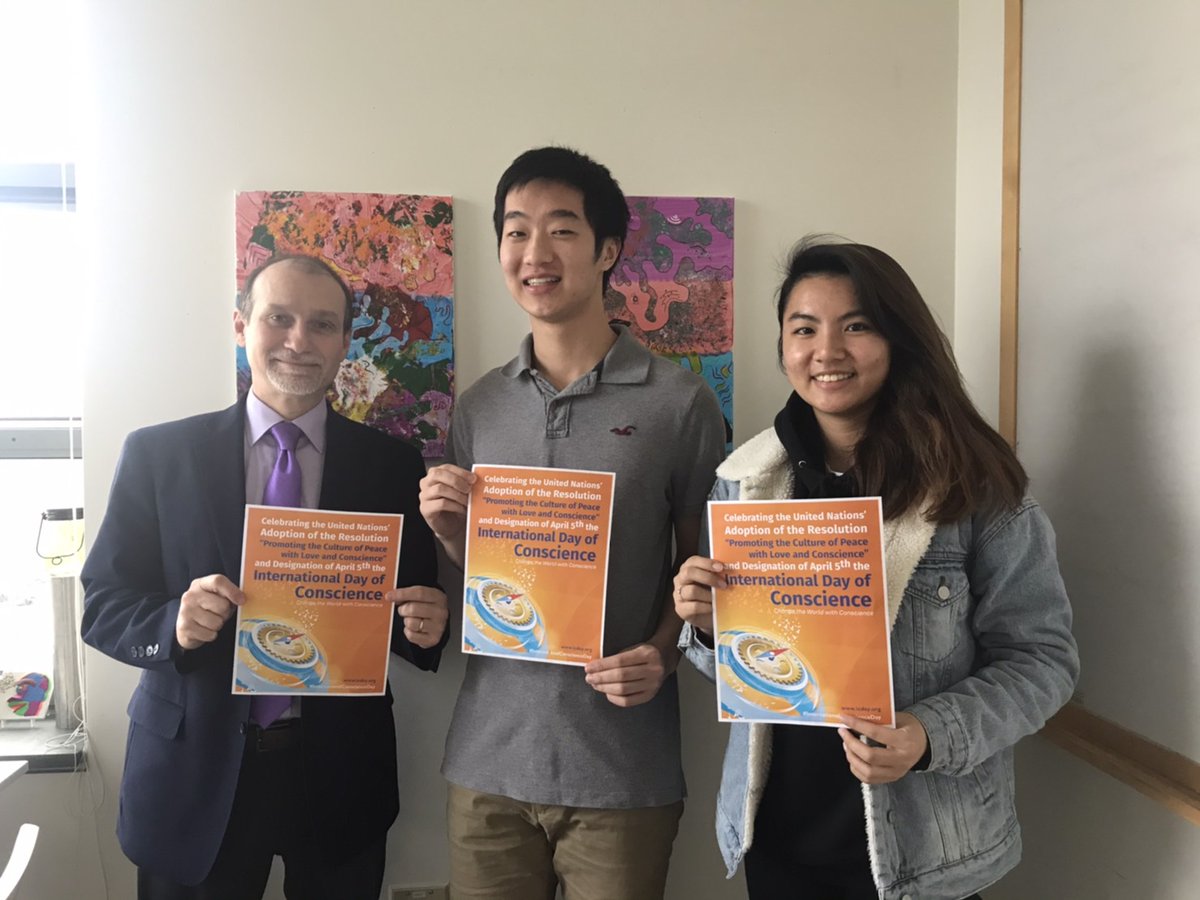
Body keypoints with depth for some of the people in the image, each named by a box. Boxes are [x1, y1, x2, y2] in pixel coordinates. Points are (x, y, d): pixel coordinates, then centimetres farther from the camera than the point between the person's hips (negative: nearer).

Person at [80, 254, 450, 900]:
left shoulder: (392, 466, 0)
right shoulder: (157, 454, -2)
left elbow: (415, 611, 5)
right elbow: (103, 604, -1)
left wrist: (425, 625, -17)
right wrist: (174, 624, -20)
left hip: (339, 773, 1)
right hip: (194, 773, 0)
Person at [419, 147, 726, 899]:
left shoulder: (680, 401, -7)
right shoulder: (478, 408, 5)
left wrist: (664, 653, -16)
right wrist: (448, 529, -6)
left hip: (623, 767, -3)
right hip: (487, 759, 3)